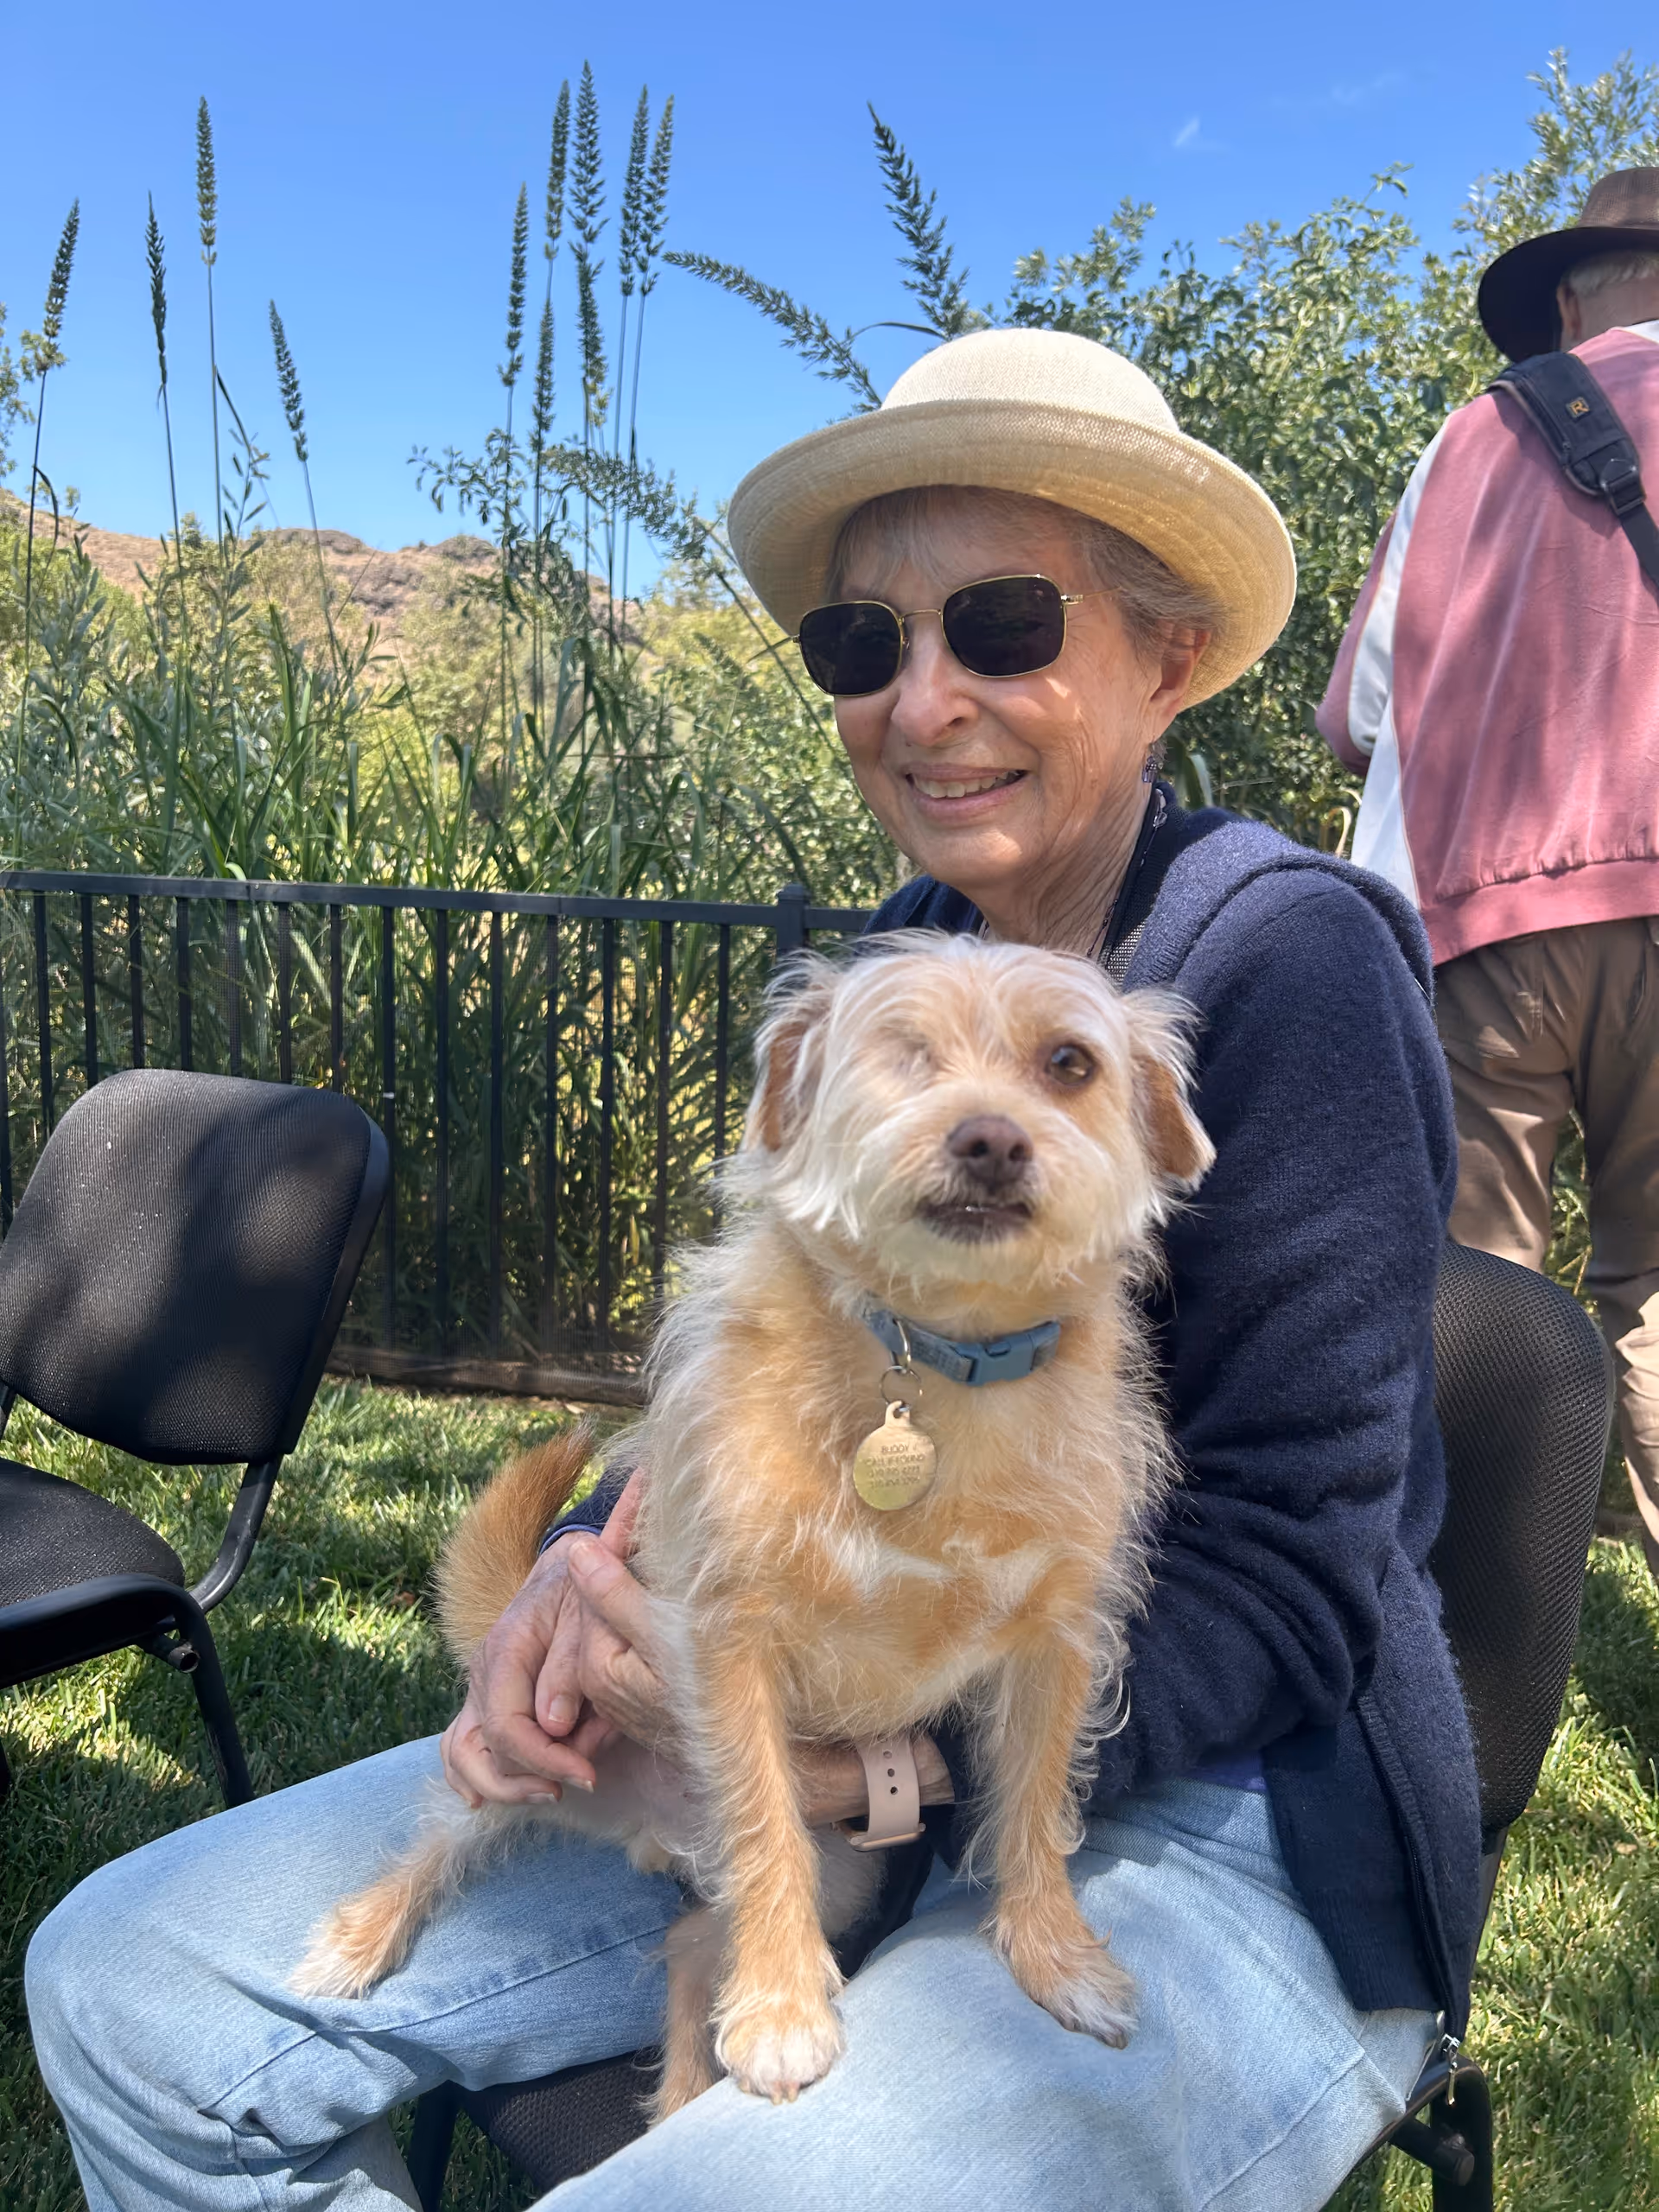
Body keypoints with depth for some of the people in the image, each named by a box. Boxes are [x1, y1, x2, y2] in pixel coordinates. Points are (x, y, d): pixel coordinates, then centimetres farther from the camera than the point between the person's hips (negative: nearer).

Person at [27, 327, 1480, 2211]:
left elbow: (1282, 1576, -16)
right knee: (129, 1981, 0)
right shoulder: (887, 970, 5)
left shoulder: (1287, 960, -15)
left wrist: (854, 1752, -27)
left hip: (1211, 1812, -5)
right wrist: (599, 1565, -11)